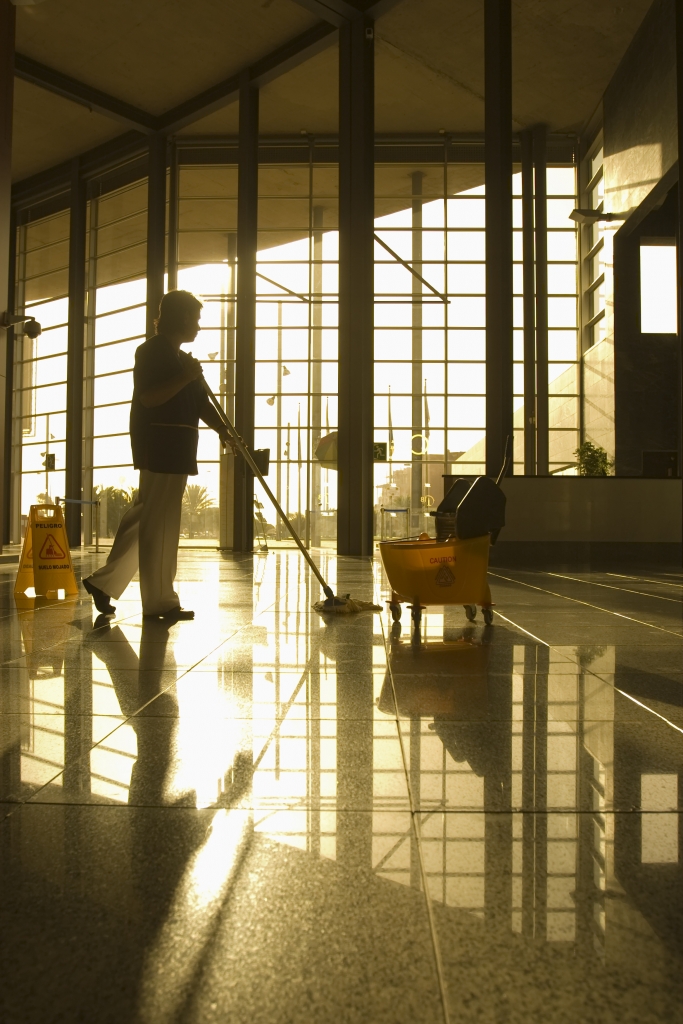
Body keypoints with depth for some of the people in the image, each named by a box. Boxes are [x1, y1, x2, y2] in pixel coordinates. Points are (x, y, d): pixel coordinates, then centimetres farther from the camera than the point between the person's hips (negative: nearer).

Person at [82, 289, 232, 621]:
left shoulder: (179, 358, 22)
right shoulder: (152, 351, -6)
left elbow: (201, 403, 15)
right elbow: (148, 397, -19)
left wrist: (223, 429, 0)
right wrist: (185, 377, -22)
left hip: (174, 448, 10)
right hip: (160, 446, -10)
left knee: (146, 517, 12)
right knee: (159, 522, -5)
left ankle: (103, 581, 20)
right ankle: (159, 601, 1)